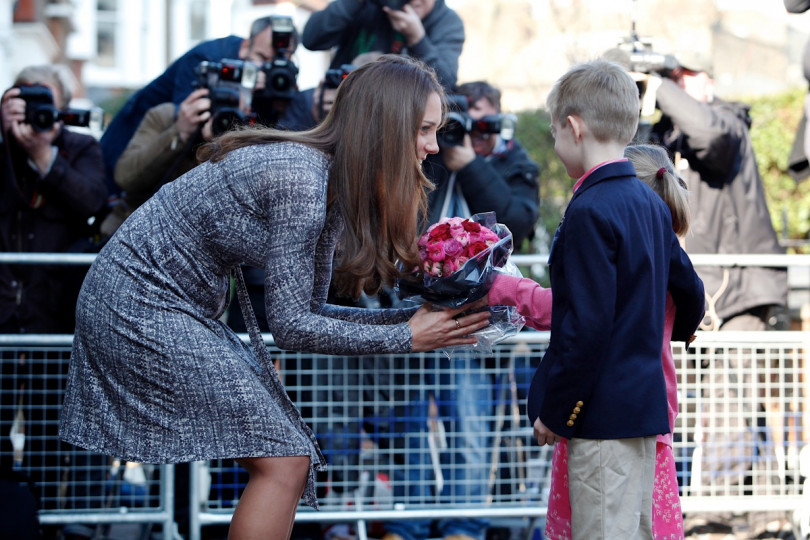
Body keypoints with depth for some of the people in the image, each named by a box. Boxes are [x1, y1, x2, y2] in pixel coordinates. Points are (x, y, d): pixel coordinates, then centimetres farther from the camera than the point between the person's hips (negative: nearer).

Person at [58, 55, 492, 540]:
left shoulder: (333, 181, 5)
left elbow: (310, 308, 7)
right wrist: (406, 337, -16)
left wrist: (417, 316, -2)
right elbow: (291, 324, -21)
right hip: (140, 303, -10)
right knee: (283, 459, -12)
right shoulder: (300, 179, -23)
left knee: (290, 460, 8)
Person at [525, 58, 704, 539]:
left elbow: (587, 326, -21)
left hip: (603, 413, -9)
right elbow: (691, 294, 22)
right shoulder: (650, 202, 10)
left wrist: (554, 413, -14)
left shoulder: (590, 213, -17)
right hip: (645, 405, 9)